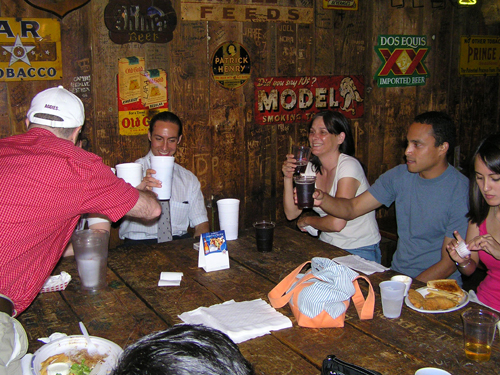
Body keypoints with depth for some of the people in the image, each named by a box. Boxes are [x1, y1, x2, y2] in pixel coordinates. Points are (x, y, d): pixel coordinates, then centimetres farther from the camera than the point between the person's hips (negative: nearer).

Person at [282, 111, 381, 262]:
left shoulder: (349, 166, -17)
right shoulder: (311, 168, 5)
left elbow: (337, 222, -25)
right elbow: (291, 213, 2)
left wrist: (307, 220, -7)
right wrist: (288, 178, -10)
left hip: (360, 251, -6)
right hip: (327, 246, 6)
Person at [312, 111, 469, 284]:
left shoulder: (460, 192, -16)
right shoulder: (399, 176, 2)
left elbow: (449, 264, -14)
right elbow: (352, 208, 2)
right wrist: (322, 199, -18)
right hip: (397, 275, 5)